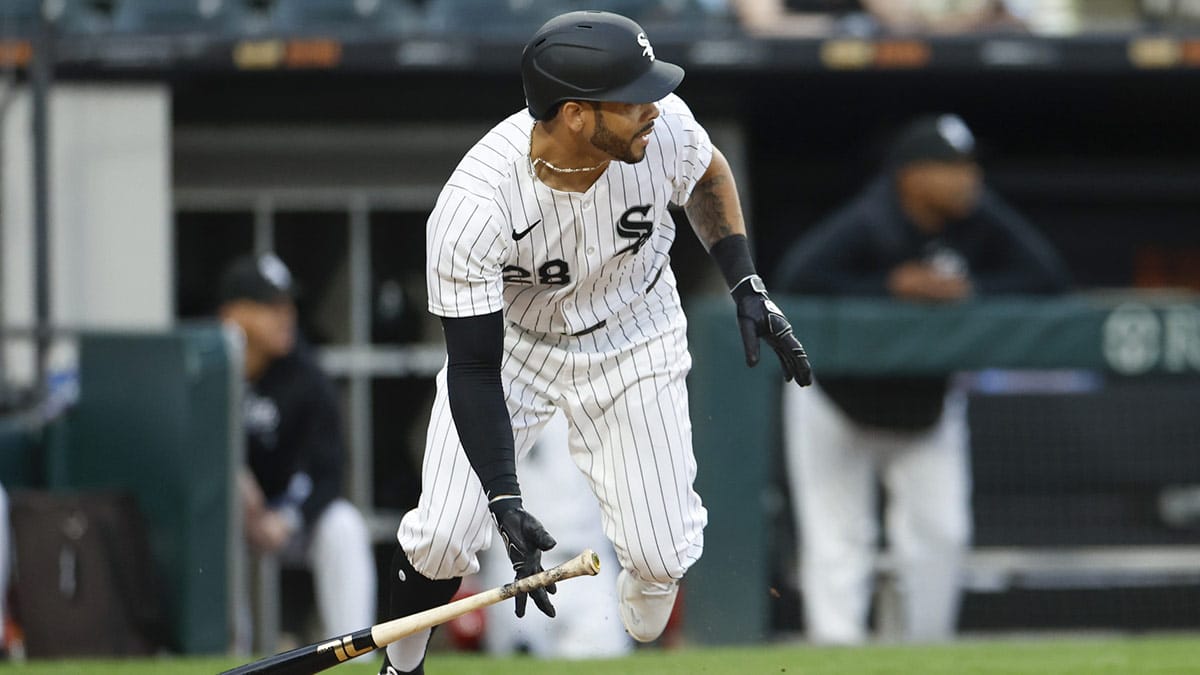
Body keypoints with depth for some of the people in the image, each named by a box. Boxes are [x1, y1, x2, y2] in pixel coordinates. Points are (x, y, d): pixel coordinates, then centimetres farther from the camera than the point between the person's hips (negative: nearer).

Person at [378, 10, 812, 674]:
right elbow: (474, 368, -30)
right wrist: (504, 502, -37)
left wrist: (747, 288, -5)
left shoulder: (664, 125, -27)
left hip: (633, 341, 2)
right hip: (511, 339, -2)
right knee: (441, 538, -15)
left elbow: (707, 175, 1)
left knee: (661, 556, -9)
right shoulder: (473, 208, -36)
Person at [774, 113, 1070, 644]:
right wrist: (890, 286, -38)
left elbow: (1048, 275, -16)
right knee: (838, 536, -5)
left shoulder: (980, 218, -16)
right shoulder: (869, 224, -31)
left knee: (940, 534, 0)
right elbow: (797, 276, -43)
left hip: (927, 407, 4)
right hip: (836, 401, -4)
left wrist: (967, 289, -28)